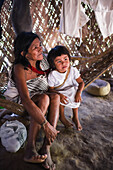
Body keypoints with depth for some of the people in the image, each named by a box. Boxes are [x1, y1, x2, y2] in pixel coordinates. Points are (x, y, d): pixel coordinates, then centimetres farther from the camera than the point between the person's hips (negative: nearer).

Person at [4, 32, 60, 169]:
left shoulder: (42, 61, -9)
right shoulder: (19, 69, -28)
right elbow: (26, 100, -39)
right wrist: (46, 125, -43)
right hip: (18, 102, -5)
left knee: (55, 96, -25)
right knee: (44, 98, -33)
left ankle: (46, 147, -30)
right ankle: (30, 147, -34)